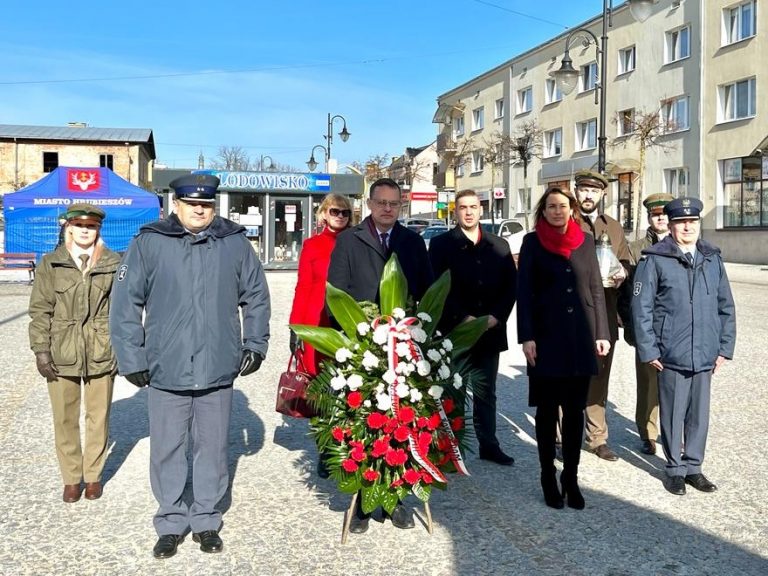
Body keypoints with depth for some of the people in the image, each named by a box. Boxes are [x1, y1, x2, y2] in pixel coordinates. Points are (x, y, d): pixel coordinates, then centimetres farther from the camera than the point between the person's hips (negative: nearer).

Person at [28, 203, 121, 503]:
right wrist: (41, 350, -5)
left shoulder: (113, 264, 1)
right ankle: (71, 478, 25)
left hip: (102, 353, 0)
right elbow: (40, 310, 2)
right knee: (65, 419, 9)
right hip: (61, 354, 0)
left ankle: (93, 475, 26)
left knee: (98, 417, 10)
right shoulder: (51, 263, 2)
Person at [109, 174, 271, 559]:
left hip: (219, 369, 1)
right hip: (165, 370, -1)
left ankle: (206, 520, 30)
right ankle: (171, 522, 29)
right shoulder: (148, 243, -3)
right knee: (167, 450, 10)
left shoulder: (235, 243, 3)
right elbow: (126, 303, -2)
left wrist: (255, 344, 7)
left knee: (212, 449, 12)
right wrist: (131, 358, -4)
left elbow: (256, 297, 11)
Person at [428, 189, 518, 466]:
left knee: (486, 393, 12)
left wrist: (496, 316, -7)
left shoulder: (499, 246, 10)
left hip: (489, 332, 3)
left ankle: (489, 445, 22)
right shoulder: (441, 244, -1)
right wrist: (463, 318, -14)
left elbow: (511, 285, 7)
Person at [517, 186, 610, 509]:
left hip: (581, 337, 2)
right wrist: (527, 337, -10)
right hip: (547, 337, -2)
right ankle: (548, 479, 17)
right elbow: (524, 291, -3)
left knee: (575, 410, 7)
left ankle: (571, 477, 17)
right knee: (547, 410, 6)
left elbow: (596, 289, 9)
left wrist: (601, 333, 3)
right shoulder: (533, 242, 0)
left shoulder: (586, 241, 8)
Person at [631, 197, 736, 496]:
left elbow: (726, 306, 11)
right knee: (673, 414, 8)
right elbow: (641, 308, -7)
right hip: (671, 355, -4)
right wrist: (648, 350, -9)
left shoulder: (713, 259, 7)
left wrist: (725, 347, 7)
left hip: (705, 356, 4)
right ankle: (675, 468, 24)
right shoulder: (654, 260, -7)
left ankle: (693, 466, 29)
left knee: (700, 414, 13)